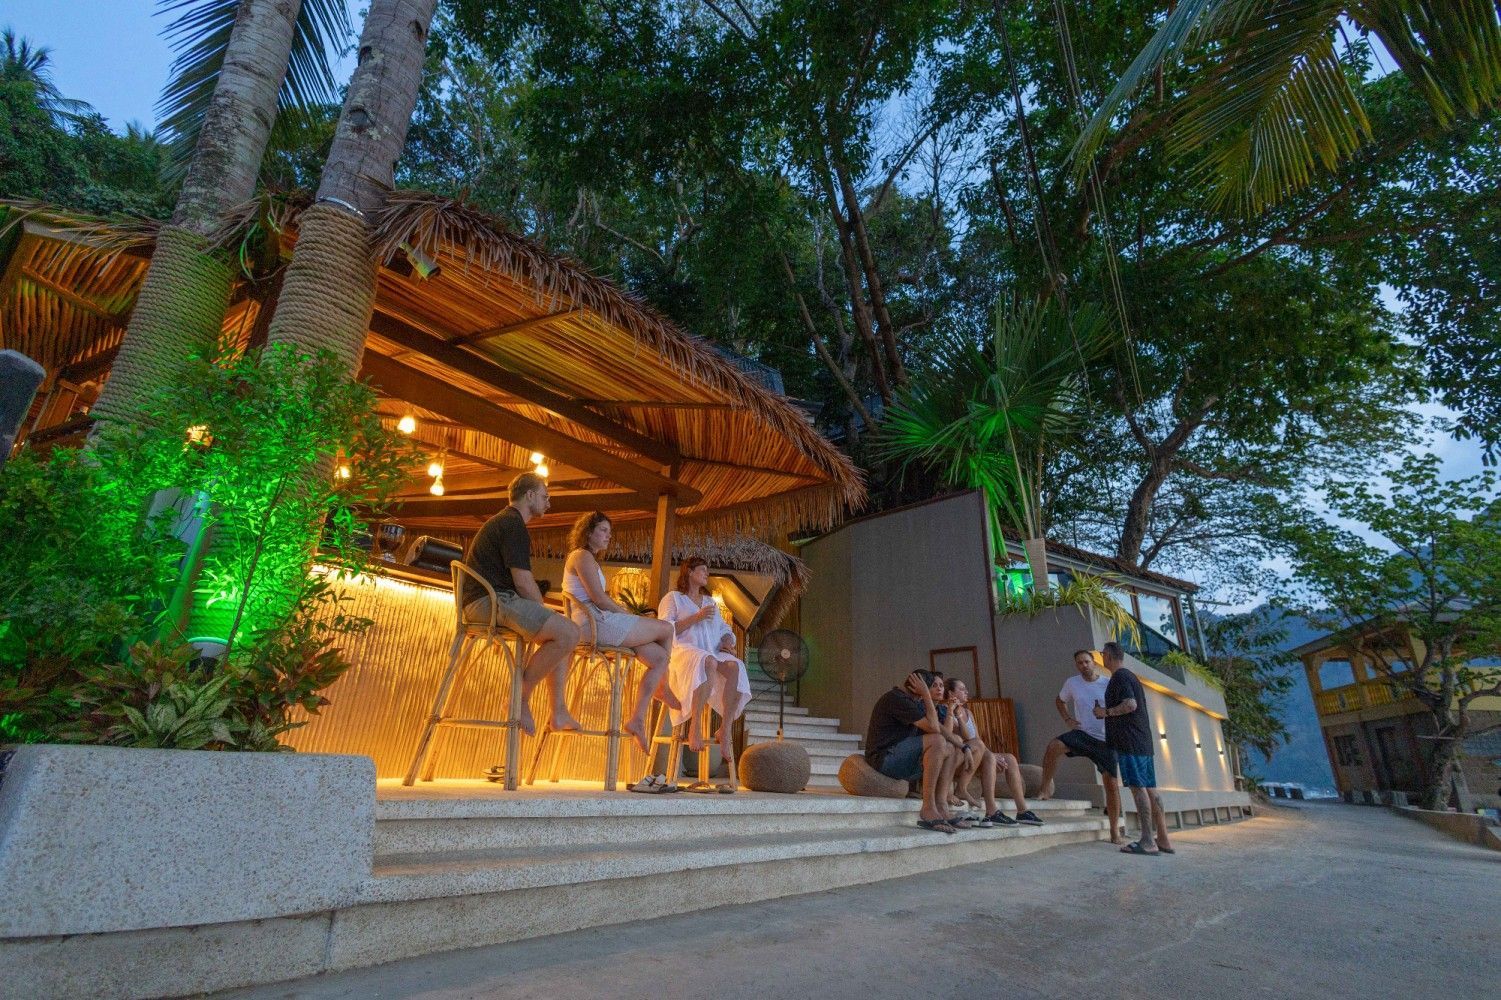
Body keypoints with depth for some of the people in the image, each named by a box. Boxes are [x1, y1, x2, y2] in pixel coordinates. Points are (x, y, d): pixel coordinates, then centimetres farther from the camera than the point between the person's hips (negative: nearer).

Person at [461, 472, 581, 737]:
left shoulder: (501, 522, 26)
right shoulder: (513, 524, -8)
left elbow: (518, 580, 25)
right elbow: (523, 581, -16)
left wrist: (545, 617, 17)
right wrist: (545, 614, -3)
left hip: (482, 602, 11)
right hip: (492, 600, -11)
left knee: (560, 634, 14)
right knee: (568, 633, -22)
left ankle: (559, 713, 6)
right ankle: (521, 697, -10)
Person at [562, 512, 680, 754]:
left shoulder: (590, 559, 27)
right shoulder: (582, 556, -4)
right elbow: (599, 598, -14)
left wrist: (628, 615, 9)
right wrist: (627, 614, -3)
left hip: (596, 624, 10)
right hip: (596, 622, -10)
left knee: (659, 657, -2)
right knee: (666, 628, -6)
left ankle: (637, 719, -5)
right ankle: (663, 688, 13)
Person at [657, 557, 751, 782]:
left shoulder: (710, 601, 31)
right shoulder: (673, 598, 13)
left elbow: (724, 629, 28)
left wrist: (727, 641, 4)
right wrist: (695, 618, -9)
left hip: (713, 654, 5)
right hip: (684, 652, -5)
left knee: (736, 666, -30)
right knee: (708, 662, -40)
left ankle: (726, 730, -28)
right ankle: (695, 727, -37)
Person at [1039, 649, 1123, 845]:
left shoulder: (1109, 683, -6)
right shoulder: (1072, 683, 1)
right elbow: (1059, 701, 19)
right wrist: (1067, 719, 6)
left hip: (1105, 740, -1)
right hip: (1082, 733, 1)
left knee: (1112, 784, 1)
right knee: (1053, 747, -27)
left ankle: (1115, 832, 17)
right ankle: (1046, 789, -10)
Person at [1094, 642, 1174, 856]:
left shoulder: (1119, 677, -8)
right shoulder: (1131, 676, 21)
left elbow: (1130, 704, -21)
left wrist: (1106, 712, -10)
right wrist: (1107, 712, 24)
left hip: (1129, 742, -9)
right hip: (1143, 741, 9)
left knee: (1138, 787, -10)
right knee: (1150, 789, 8)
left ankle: (1147, 842, -12)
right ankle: (1163, 839, 10)